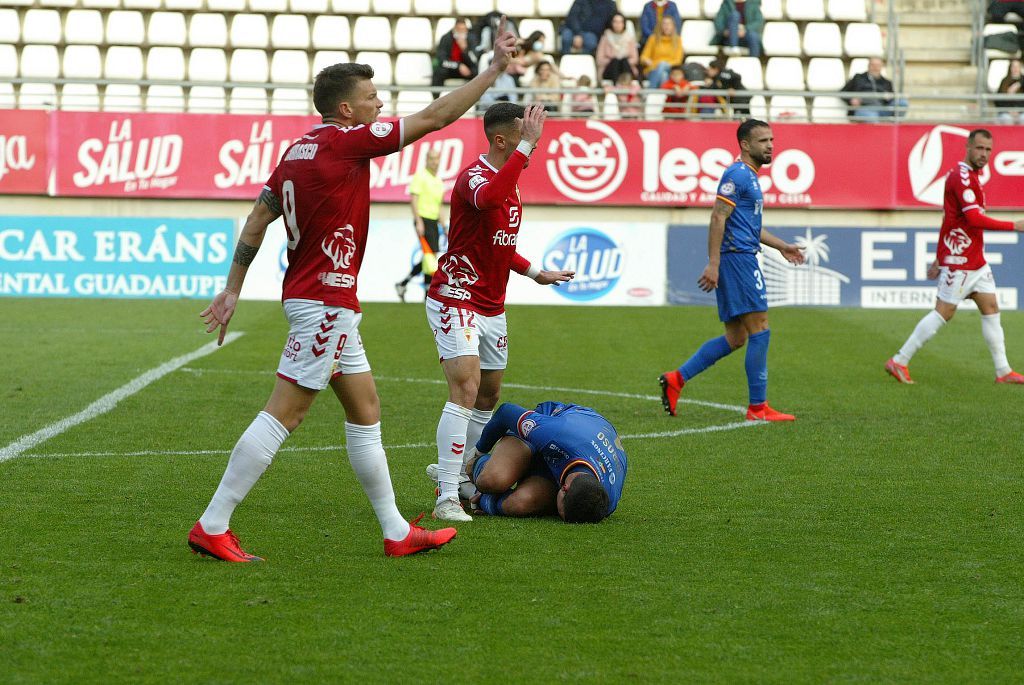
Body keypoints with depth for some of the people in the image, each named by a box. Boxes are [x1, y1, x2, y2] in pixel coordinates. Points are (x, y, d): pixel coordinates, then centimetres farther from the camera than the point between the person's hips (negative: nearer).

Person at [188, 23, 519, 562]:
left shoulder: (298, 150, 12)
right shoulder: (345, 141, -12)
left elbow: (257, 220, 12)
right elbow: (435, 118, -10)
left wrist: (231, 290, 15)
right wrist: (495, 68, -3)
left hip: (327, 302, 10)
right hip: (325, 300, -10)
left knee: (365, 410, 13)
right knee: (283, 413, -9)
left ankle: (396, 532, 18)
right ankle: (212, 526, -8)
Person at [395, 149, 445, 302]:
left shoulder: (438, 180, 17)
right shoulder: (420, 176, -8)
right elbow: (413, 199, -14)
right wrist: (419, 222, -21)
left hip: (433, 222, 8)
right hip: (423, 221, -8)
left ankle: (402, 284, 16)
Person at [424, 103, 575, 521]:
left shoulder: (509, 179, 12)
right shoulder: (474, 176, -19)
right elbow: (487, 199, -46)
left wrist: (534, 272, 26)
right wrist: (527, 146, -44)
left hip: (491, 306, 10)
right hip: (455, 301, -10)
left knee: (488, 396, 14)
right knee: (466, 389, -19)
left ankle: (461, 475, 27)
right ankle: (447, 498, -21)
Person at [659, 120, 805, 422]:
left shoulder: (750, 177, 21)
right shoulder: (737, 175, -11)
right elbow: (718, 218, -18)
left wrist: (781, 246, 28)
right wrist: (713, 264, -23)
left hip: (742, 259, 10)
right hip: (738, 258, -10)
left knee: (735, 339, 10)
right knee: (760, 331, -9)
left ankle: (676, 379, 10)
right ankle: (758, 408, -6)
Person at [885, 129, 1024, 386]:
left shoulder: (967, 175, 15)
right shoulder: (961, 177, -17)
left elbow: (949, 219, 20)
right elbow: (974, 219, -26)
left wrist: (939, 259, 21)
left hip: (976, 259, 10)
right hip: (959, 260, -10)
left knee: (991, 309, 7)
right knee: (944, 312, -6)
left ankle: (1003, 371, 9)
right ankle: (899, 362, 1)